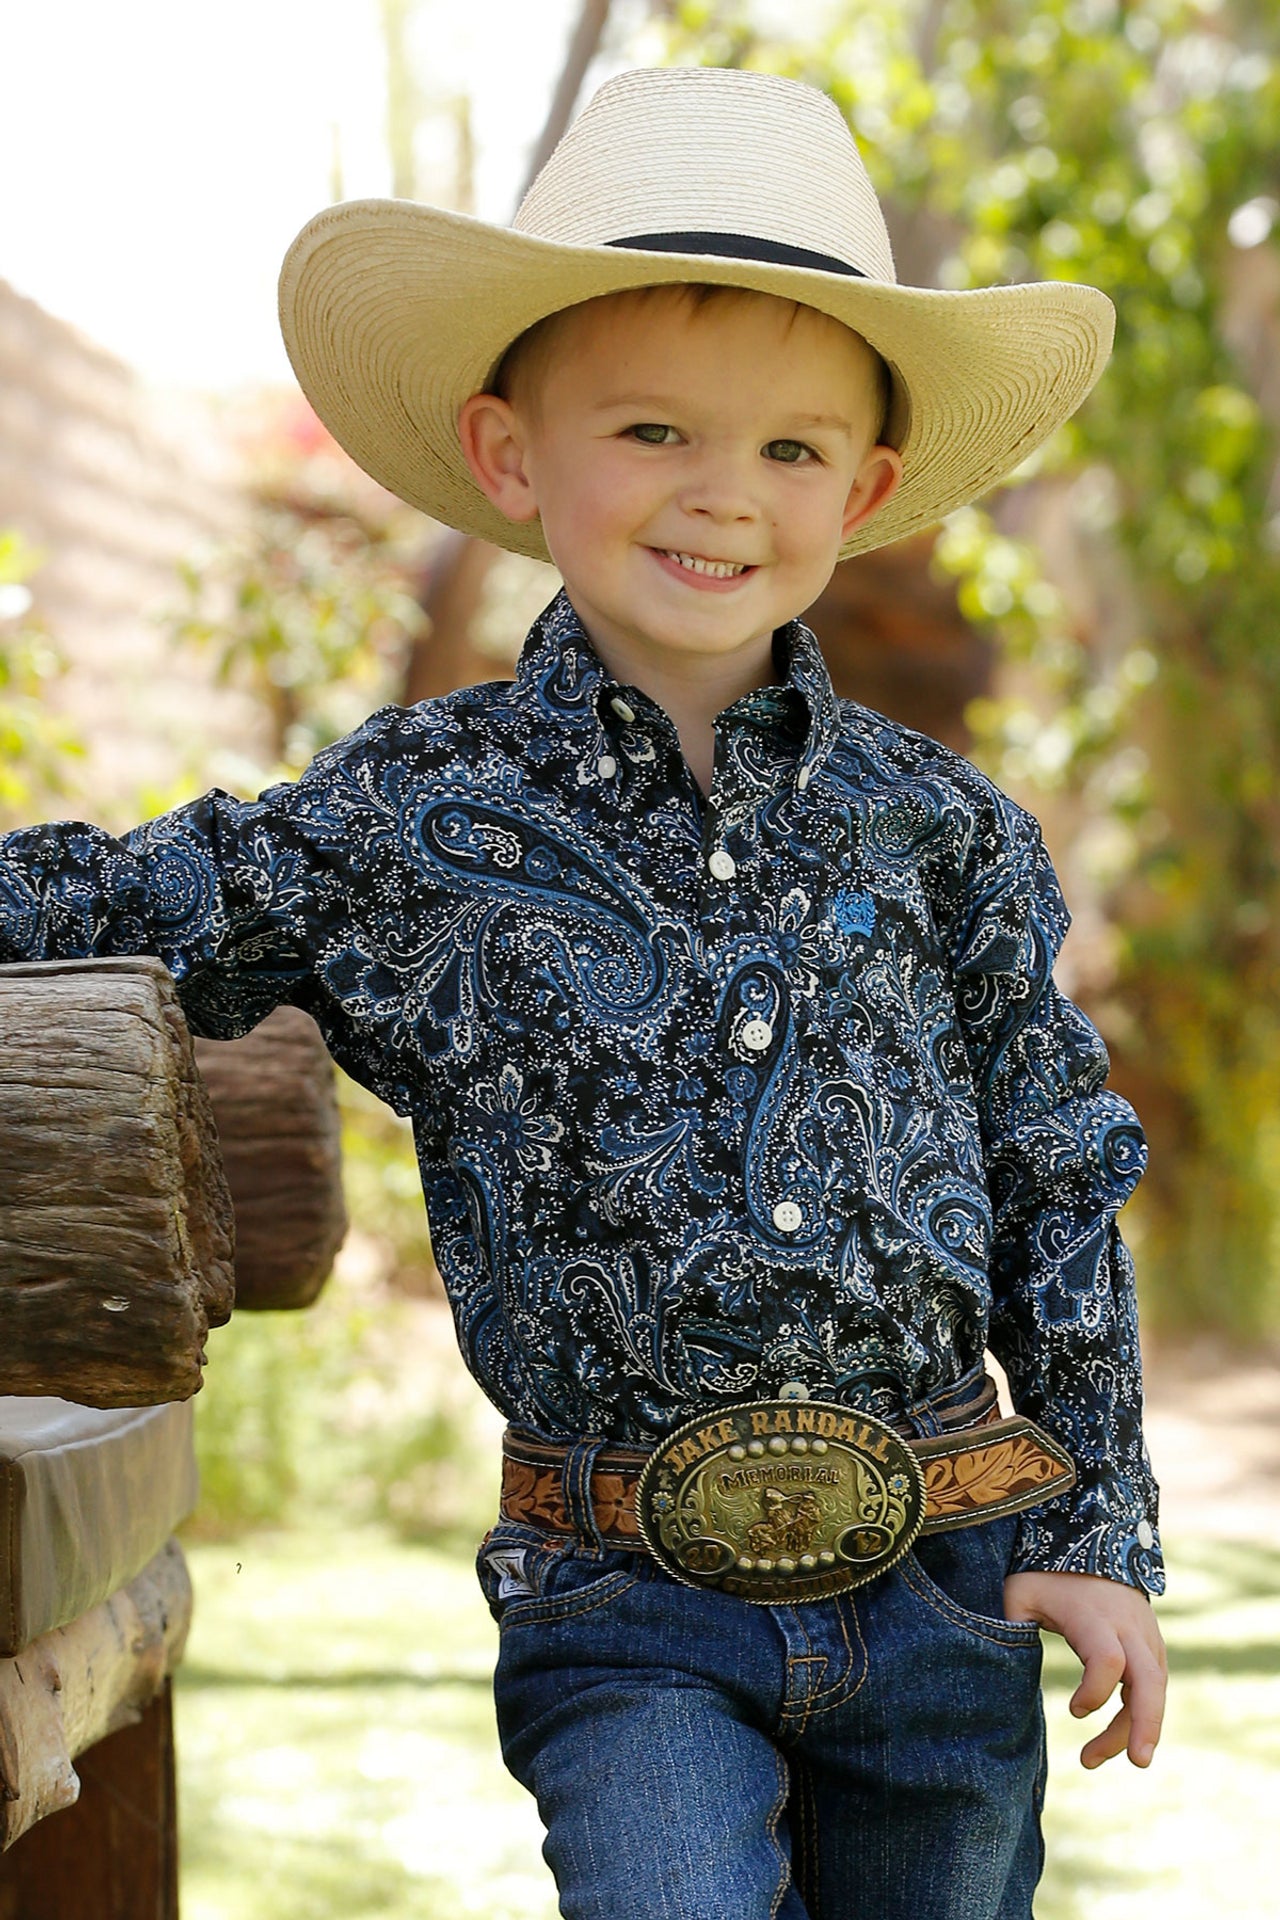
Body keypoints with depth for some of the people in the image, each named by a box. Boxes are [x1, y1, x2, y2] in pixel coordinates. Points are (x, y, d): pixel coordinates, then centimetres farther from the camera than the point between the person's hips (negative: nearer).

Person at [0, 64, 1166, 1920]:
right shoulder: (405, 819, -3)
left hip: (947, 1578, 2)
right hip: (627, 1611, -2)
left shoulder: (938, 824, 2)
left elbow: (1058, 1187, 9)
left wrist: (1105, 1536, 8)